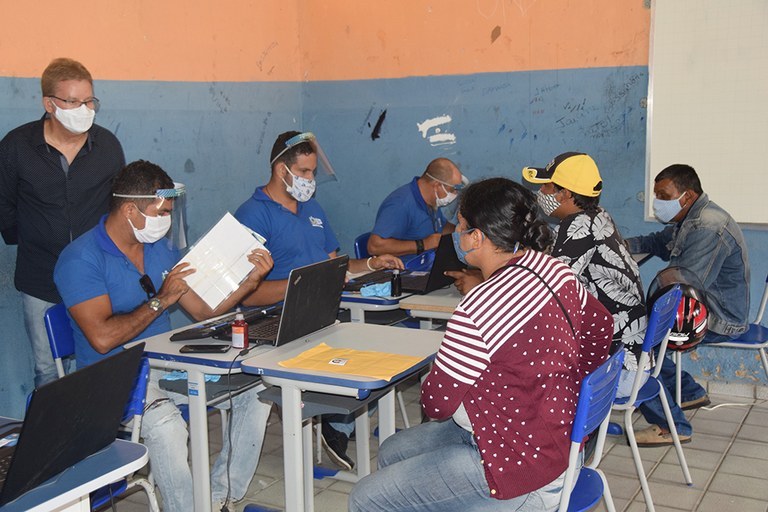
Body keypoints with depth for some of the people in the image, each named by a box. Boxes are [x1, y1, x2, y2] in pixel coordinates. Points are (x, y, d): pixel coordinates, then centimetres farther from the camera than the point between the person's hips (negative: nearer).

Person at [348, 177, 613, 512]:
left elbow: (437, 404, -19)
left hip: (519, 471, -10)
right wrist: (568, 395, 21)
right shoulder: (552, 267, -3)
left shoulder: (476, 311, -29)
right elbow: (601, 327, 13)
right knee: (391, 452, 21)